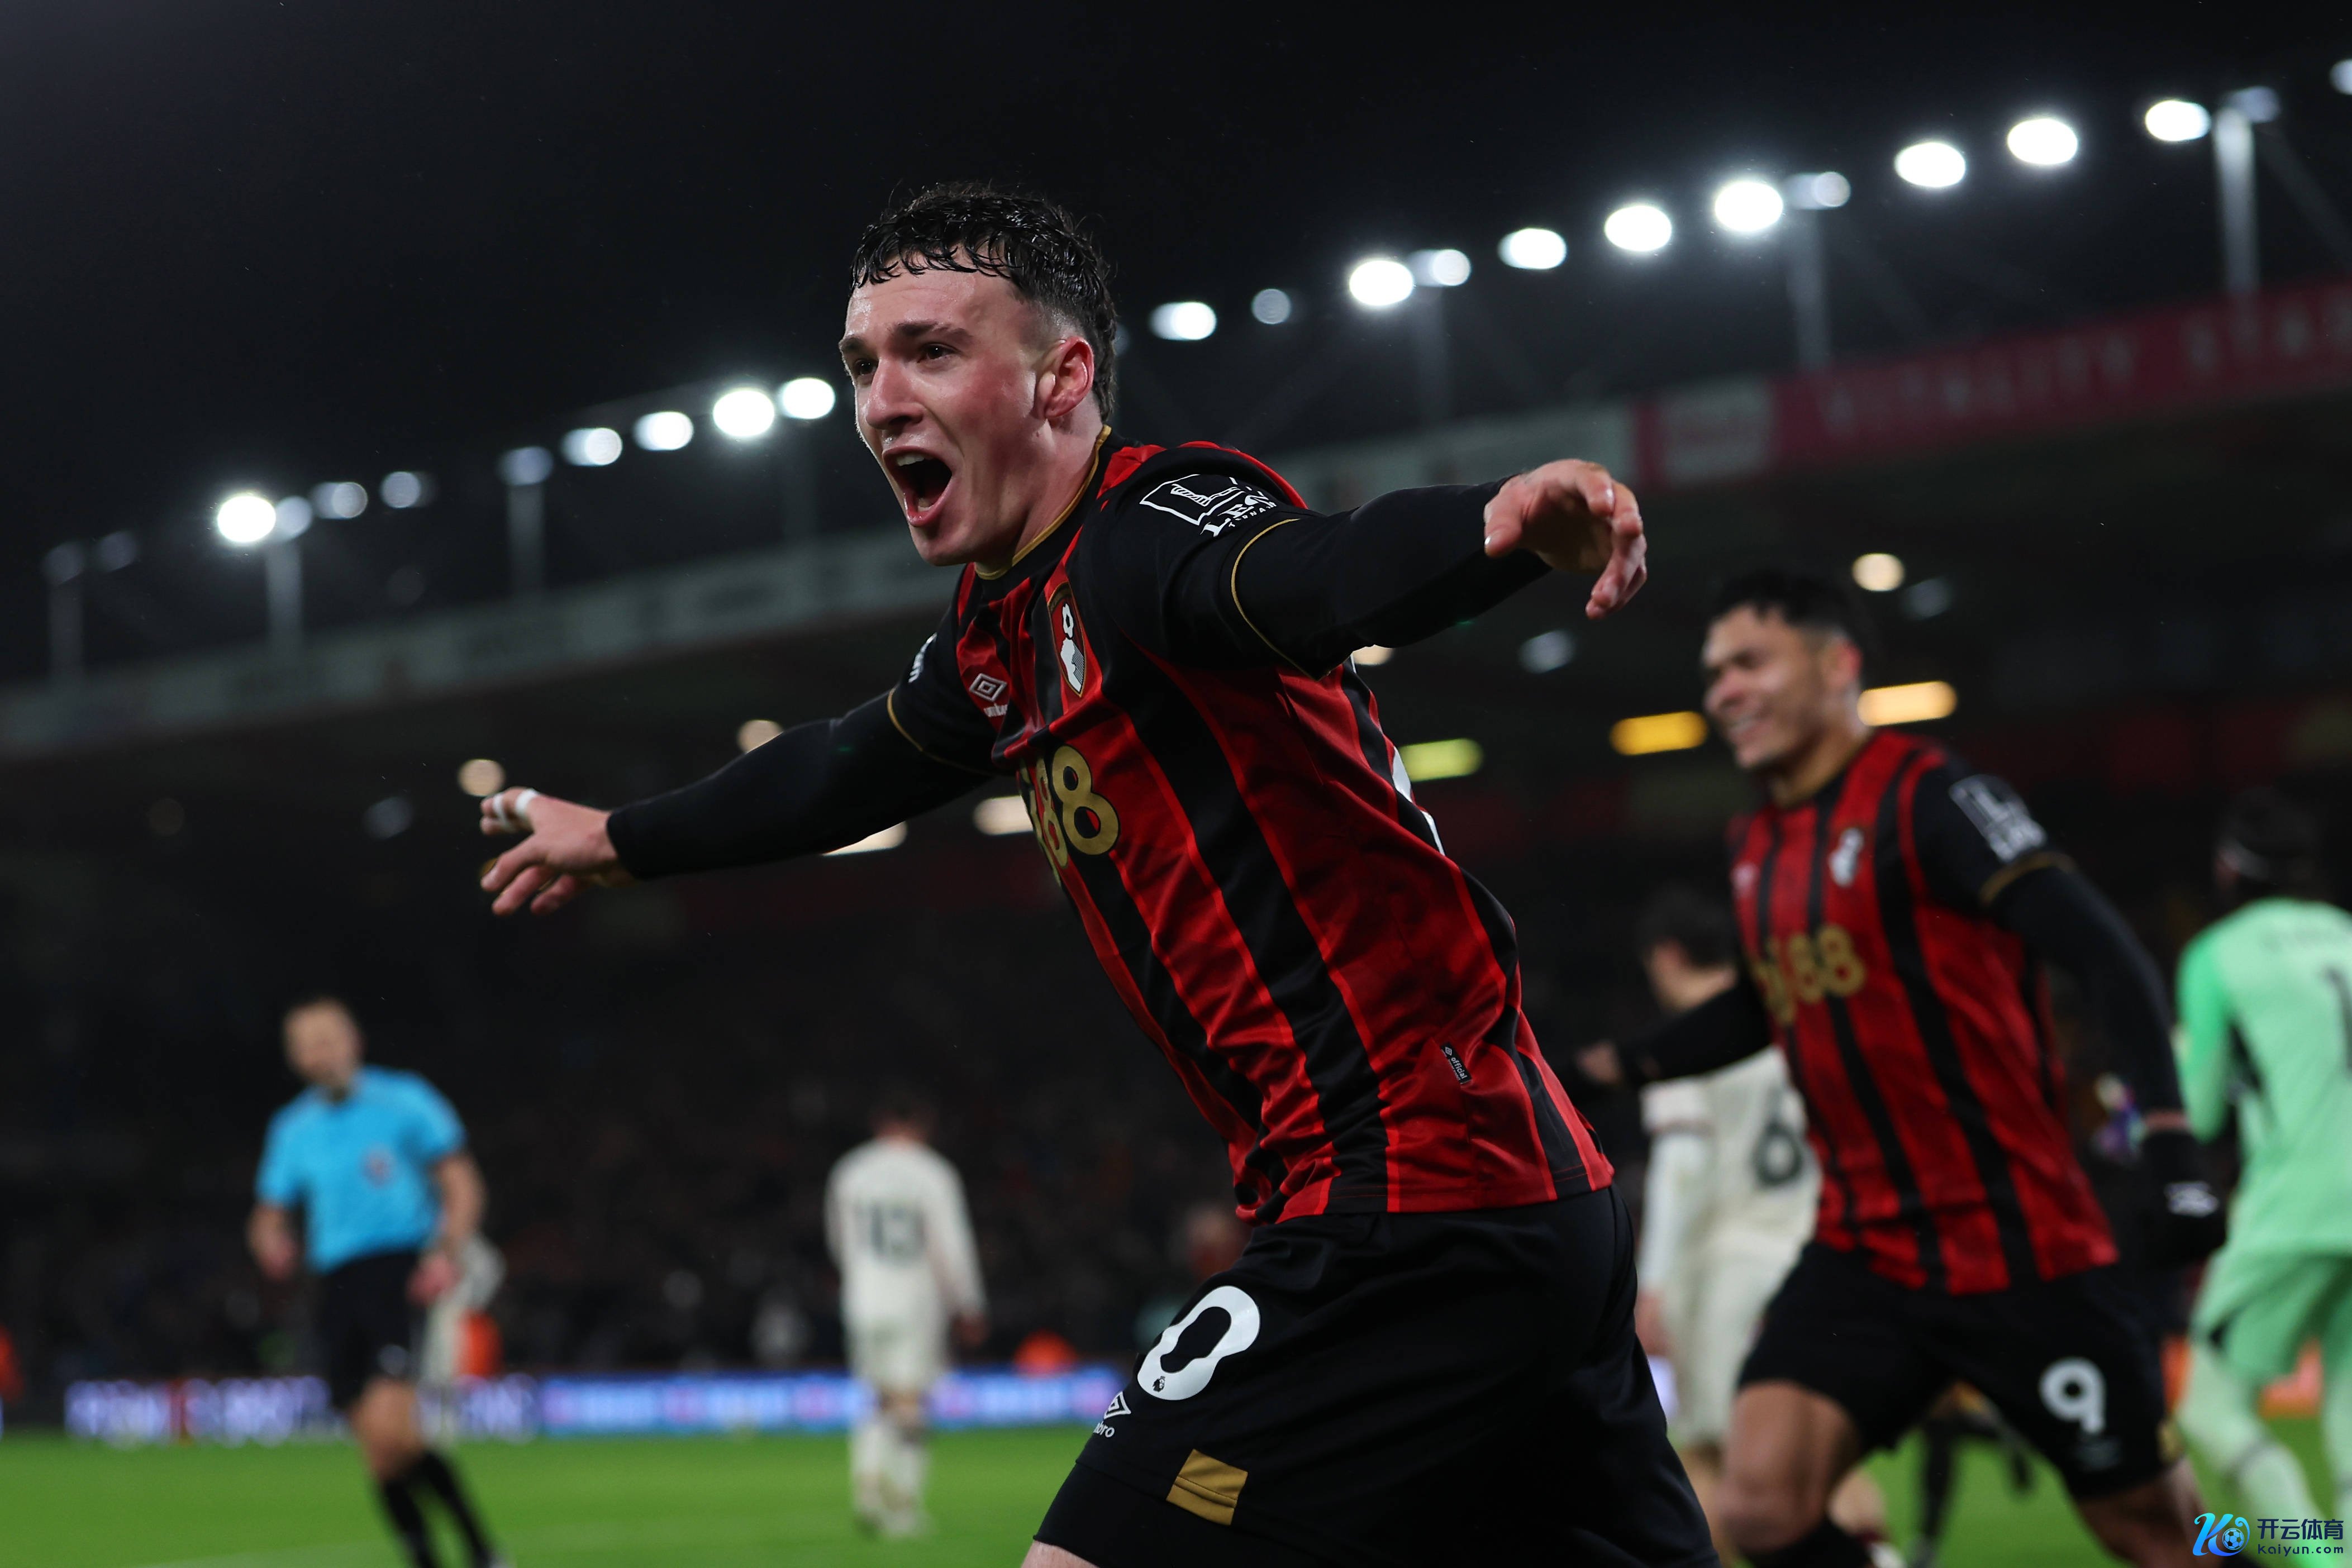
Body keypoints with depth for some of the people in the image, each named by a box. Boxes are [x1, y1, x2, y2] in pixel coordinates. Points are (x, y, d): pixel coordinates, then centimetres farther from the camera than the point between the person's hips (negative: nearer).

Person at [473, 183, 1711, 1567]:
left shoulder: (1152, 522, -12)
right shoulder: (1006, 626, 16)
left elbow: (1321, 577, -34)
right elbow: (851, 768, 35)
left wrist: (1504, 527, -56)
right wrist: (618, 840, 51)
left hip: (1410, 1215, -10)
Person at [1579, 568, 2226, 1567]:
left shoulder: (1925, 798, -11)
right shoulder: (1757, 848, 11)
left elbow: (2103, 952, -18)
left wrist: (2169, 1144, -28)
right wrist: (1615, 1064, 23)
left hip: (2020, 1247, -6)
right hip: (1863, 1254, 6)